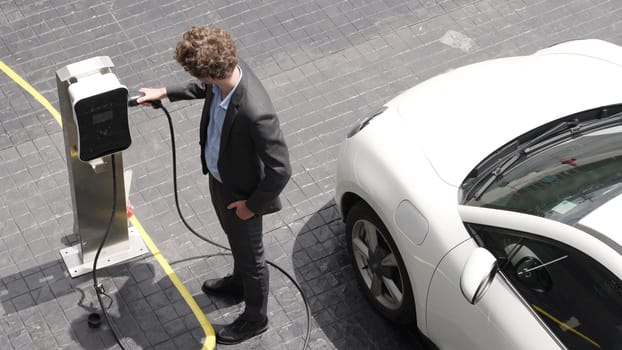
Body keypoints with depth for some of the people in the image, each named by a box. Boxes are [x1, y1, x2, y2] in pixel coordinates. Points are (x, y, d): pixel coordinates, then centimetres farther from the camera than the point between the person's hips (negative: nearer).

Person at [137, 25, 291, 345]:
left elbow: (280, 170, -33)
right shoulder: (228, 69, -20)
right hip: (218, 176, 8)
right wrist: (166, 93, 11)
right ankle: (240, 282, 63)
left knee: (250, 255, 19)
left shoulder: (256, 113, -44)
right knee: (235, 240, 34)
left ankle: (255, 318, 45)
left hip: (240, 192, -7)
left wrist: (252, 205, -19)